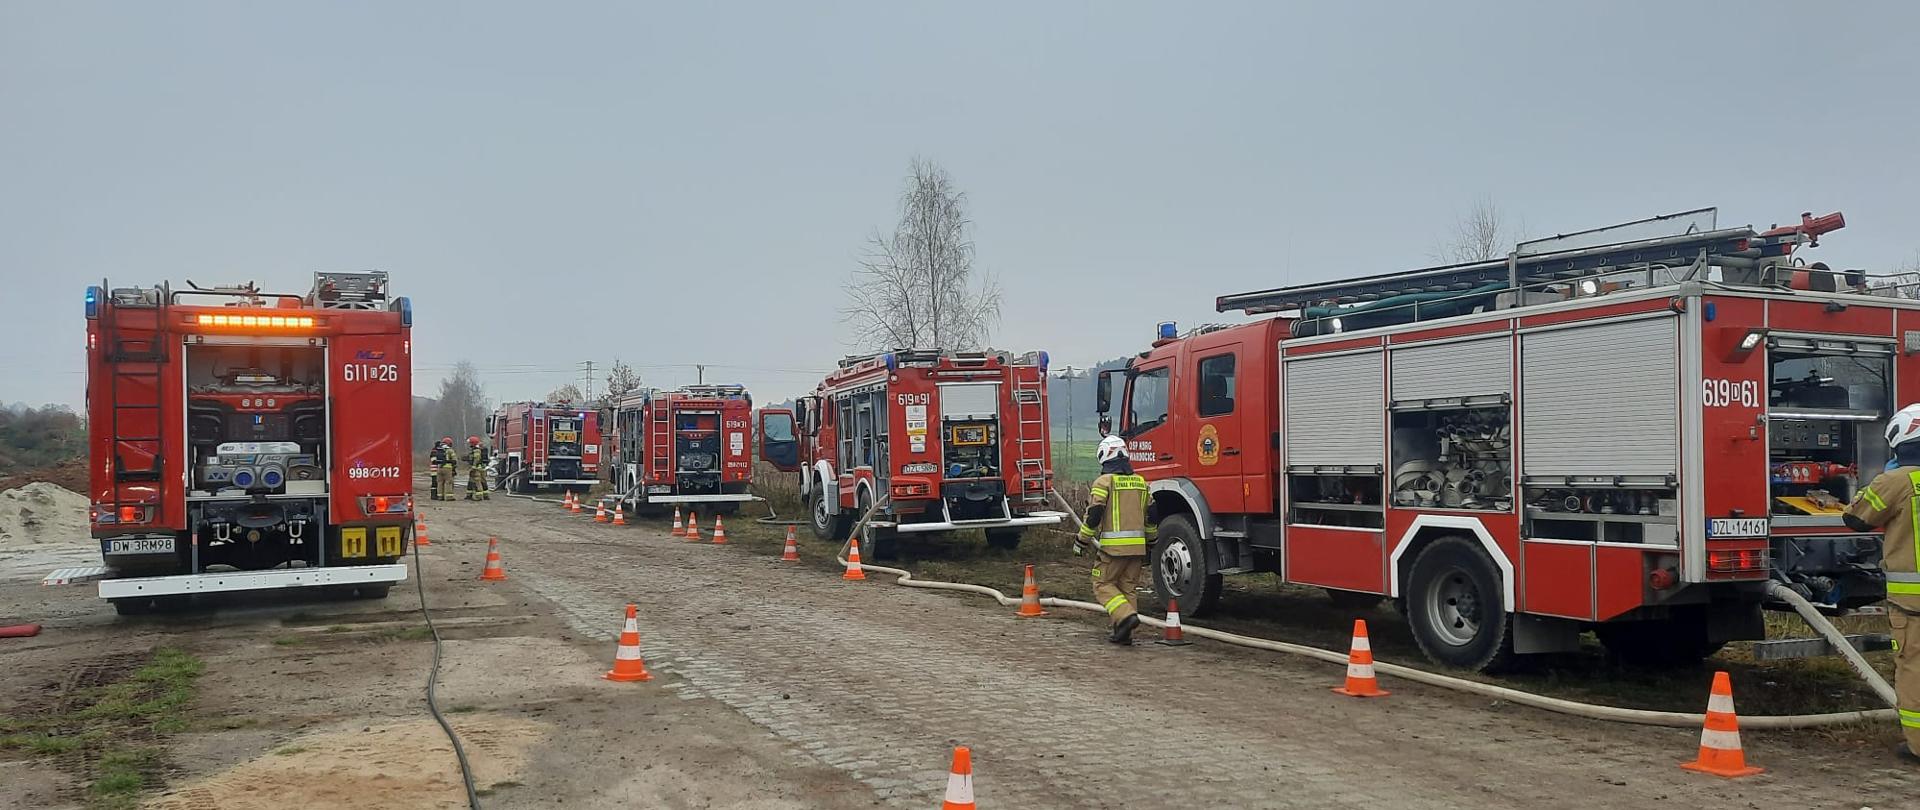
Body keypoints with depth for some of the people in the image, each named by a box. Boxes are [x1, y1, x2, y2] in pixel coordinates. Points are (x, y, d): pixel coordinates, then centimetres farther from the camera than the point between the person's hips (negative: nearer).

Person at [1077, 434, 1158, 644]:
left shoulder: (1104, 481, -7)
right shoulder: (1140, 482, 13)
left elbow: (1094, 515, -11)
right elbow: (1151, 515, 16)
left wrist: (1082, 540, 0)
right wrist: (1150, 540, 28)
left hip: (1113, 546, -6)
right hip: (1137, 545, 6)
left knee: (1103, 585, 4)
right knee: (1127, 588, 12)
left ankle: (1126, 616, -16)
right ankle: (1123, 633, 11)